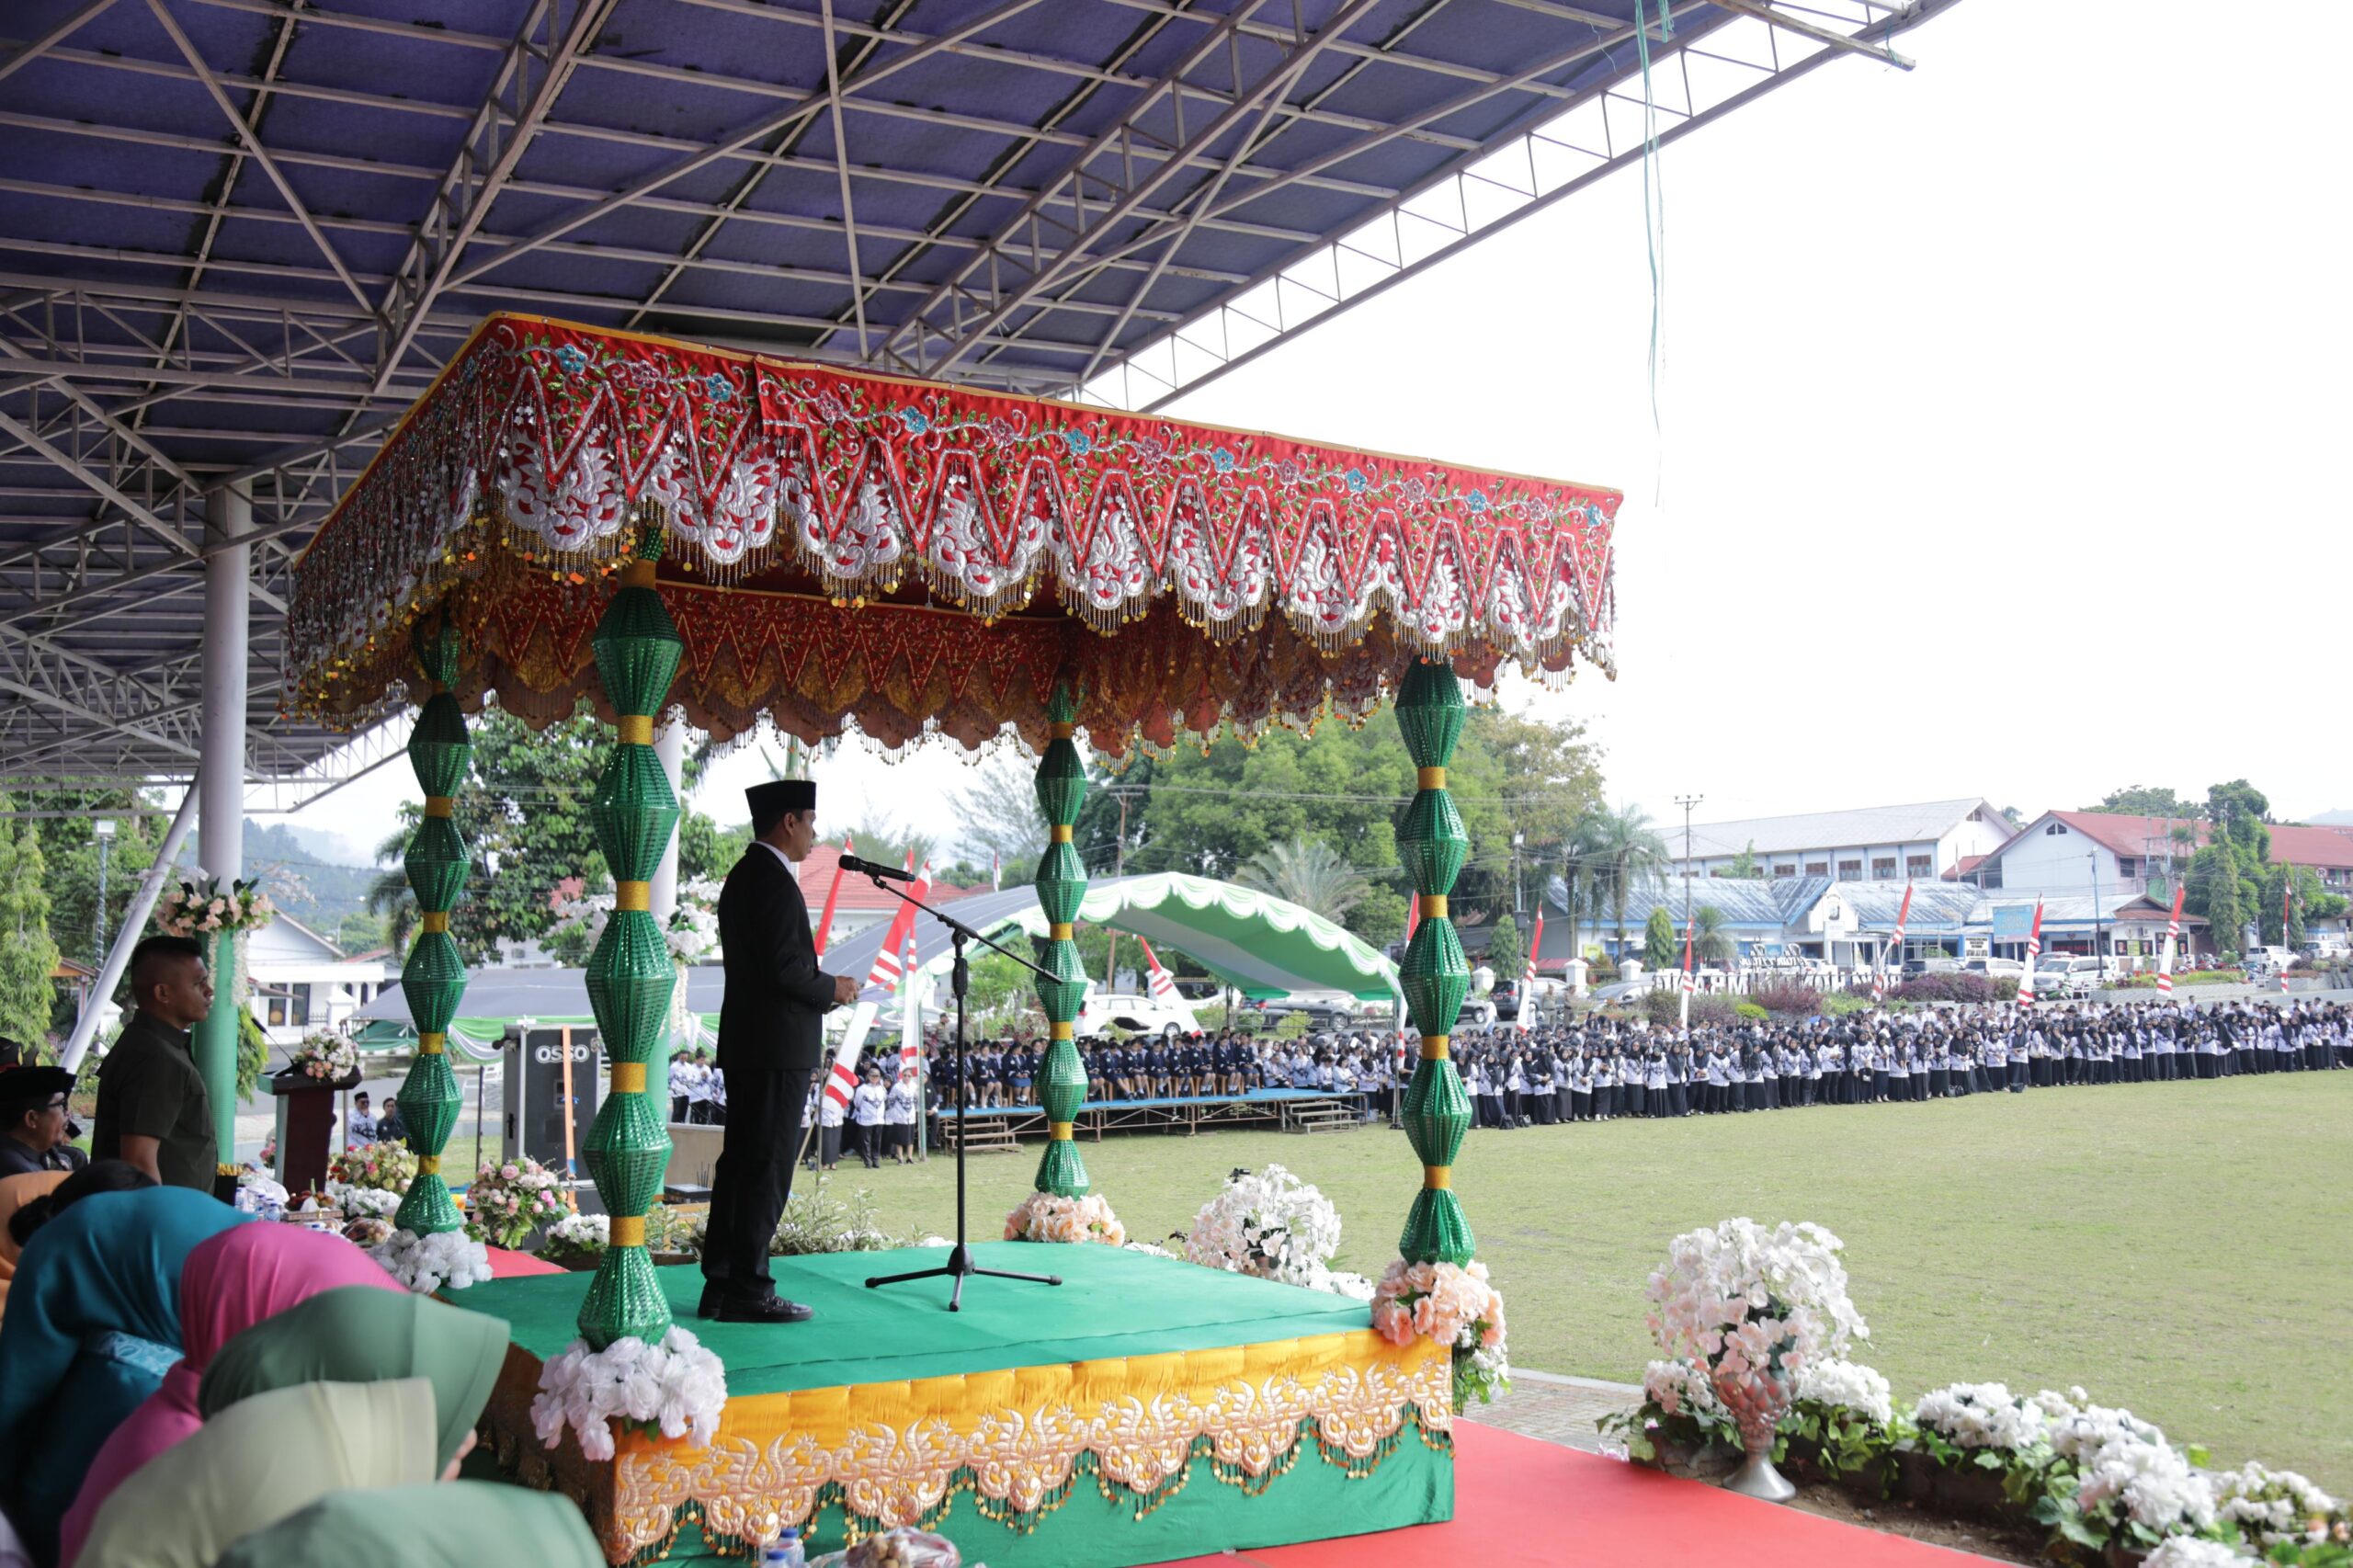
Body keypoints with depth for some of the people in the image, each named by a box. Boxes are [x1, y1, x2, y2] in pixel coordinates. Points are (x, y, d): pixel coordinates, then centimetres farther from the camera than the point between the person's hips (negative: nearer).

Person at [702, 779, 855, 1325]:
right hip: (777, 1047, -10)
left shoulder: (741, 876, 17)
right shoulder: (775, 881, -15)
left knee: (740, 1162, 12)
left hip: (744, 1045, 10)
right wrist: (832, 989, -6)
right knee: (767, 1168, -6)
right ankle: (750, 1290, -3)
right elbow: (783, 969, -22)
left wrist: (820, 990, 16)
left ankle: (721, 1283, 17)